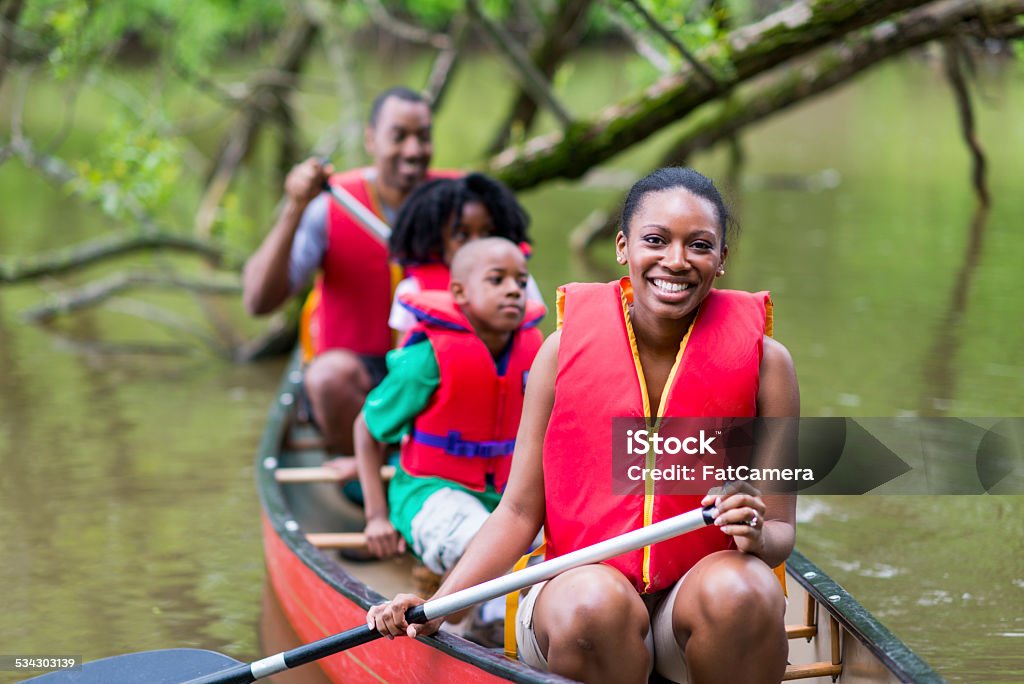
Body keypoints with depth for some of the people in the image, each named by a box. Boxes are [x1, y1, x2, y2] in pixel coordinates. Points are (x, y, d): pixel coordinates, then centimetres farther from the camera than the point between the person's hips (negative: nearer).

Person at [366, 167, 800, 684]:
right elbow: (520, 511, 1)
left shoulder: (761, 360, -2)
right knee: (595, 602, -35)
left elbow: (780, 532, 1)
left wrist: (757, 537, -24)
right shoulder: (567, 349, -2)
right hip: (578, 578, 0)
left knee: (739, 592, -33)